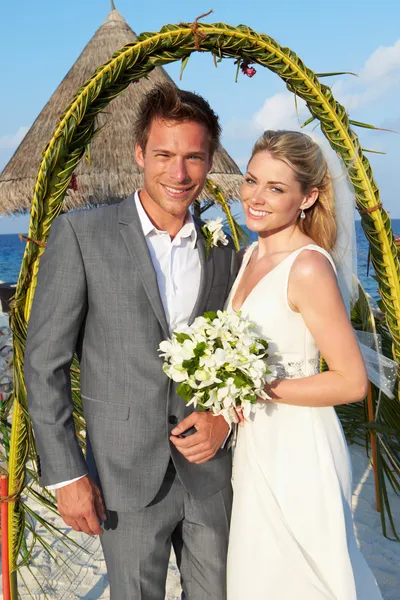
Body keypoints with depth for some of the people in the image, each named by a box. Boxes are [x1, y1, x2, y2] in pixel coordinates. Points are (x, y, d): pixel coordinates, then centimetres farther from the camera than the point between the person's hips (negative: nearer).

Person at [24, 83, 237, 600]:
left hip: (212, 473, 4)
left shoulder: (224, 251, 3)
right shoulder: (80, 234, -9)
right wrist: (65, 474, -10)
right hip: (128, 478, -3)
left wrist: (225, 417, -7)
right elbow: (44, 362, -9)